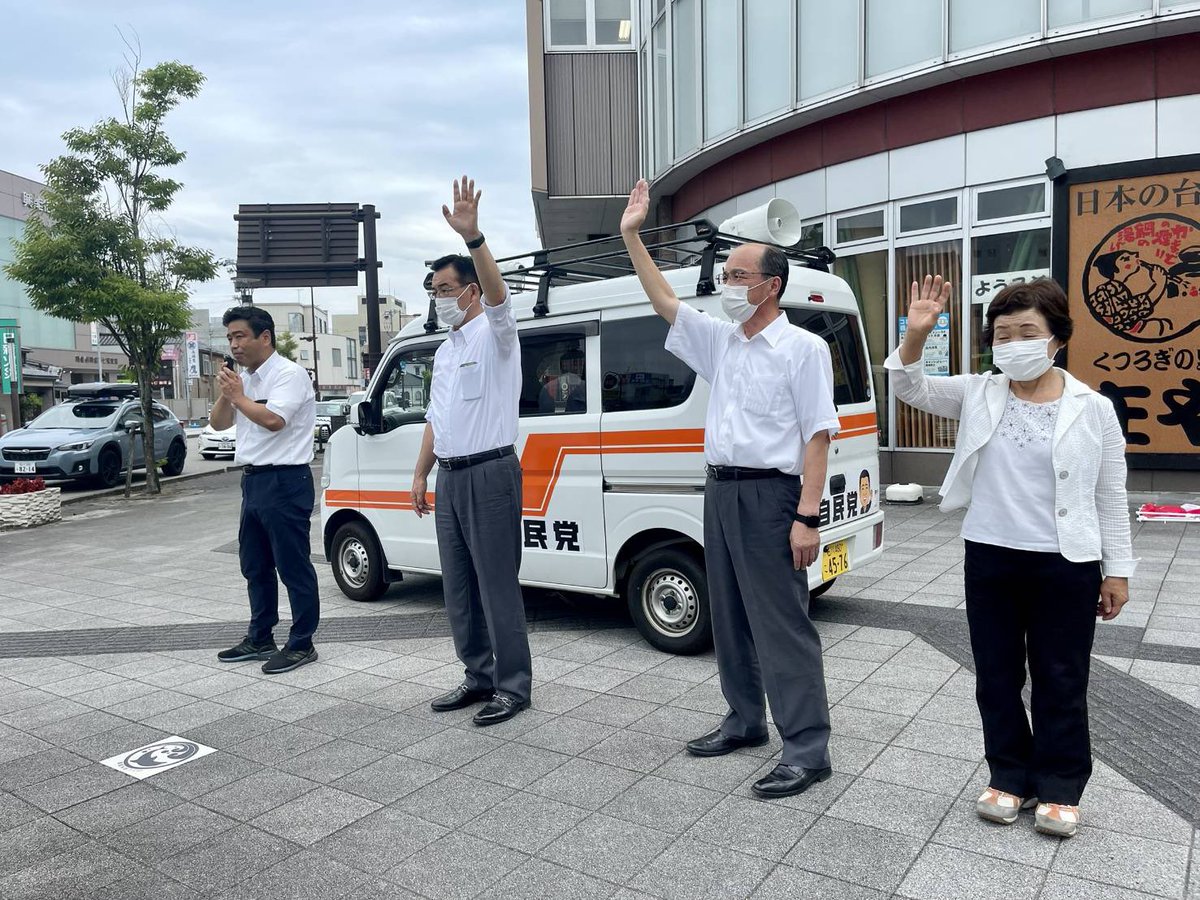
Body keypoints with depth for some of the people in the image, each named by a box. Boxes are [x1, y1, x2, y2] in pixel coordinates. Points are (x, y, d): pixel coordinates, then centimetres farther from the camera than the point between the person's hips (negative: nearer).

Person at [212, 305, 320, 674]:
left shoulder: (289, 374, -10)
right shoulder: (244, 379, 16)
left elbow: (273, 419, -23)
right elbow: (218, 423, 17)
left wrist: (238, 395, -9)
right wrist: (226, 394, -1)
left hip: (285, 481, -9)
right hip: (253, 480, 10)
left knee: (293, 567, -3)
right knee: (255, 567, 17)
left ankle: (301, 644, 6)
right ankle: (259, 639, 30)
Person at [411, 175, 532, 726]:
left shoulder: (494, 333, -6)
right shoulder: (445, 350, 18)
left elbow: (497, 294, -29)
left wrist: (472, 236, -42)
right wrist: (421, 475, 19)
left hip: (490, 475, -9)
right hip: (449, 478, 9)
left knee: (498, 586, -4)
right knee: (458, 587, 12)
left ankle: (513, 685, 7)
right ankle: (479, 676, 24)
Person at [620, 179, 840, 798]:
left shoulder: (802, 348, -7)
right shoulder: (721, 341, 13)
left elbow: (818, 434, -13)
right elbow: (664, 301, 16)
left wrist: (808, 516, -20)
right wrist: (631, 236, 12)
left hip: (769, 495, -8)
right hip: (720, 491, 8)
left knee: (782, 625, -6)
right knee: (729, 618, 15)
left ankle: (807, 749, 3)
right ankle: (745, 721, 29)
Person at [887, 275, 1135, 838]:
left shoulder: (1093, 409, -4)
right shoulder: (977, 395, 1)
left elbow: (1110, 498, 0)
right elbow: (910, 389, -2)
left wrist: (1117, 571, 1)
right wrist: (916, 334, -19)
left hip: (1066, 566, -2)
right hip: (990, 560, 3)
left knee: (1060, 681, 10)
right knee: (996, 676, 12)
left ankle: (1059, 789, 27)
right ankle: (1009, 777, 29)